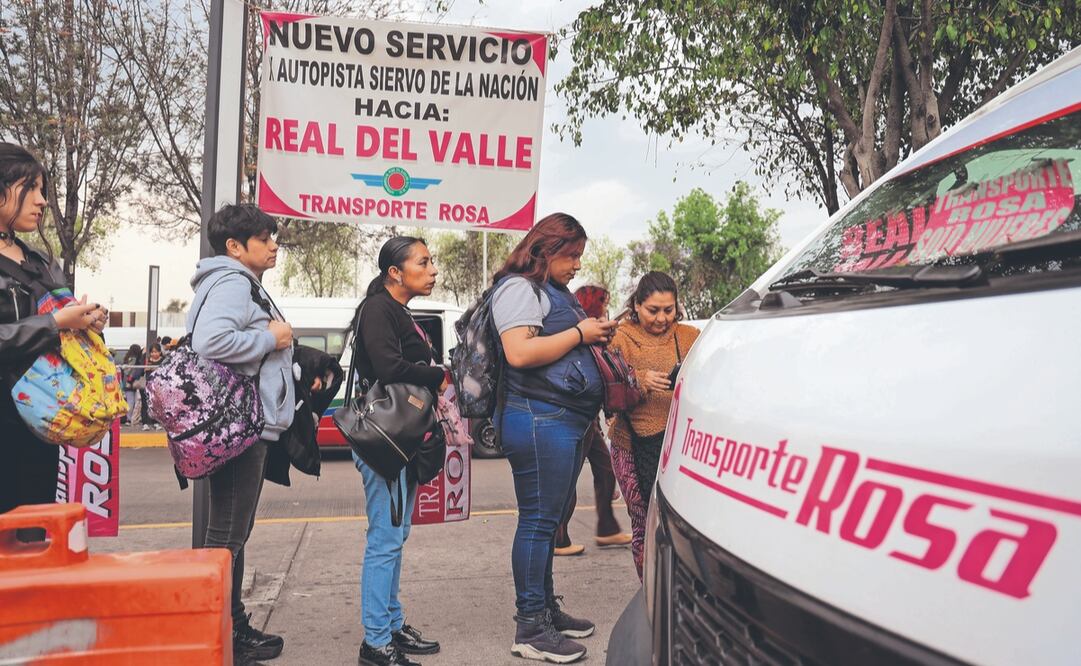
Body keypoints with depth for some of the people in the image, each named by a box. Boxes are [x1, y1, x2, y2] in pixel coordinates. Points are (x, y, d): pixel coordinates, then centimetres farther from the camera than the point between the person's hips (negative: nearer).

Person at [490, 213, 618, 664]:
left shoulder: (556, 291, 22)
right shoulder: (519, 287, -9)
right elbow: (519, 353, -22)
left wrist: (597, 335, 13)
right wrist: (580, 332, -15)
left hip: (567, 420, 10)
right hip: (540, 419, -10)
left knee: (549, 521, 15)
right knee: (539, 521, -6)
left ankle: (547, 608, 26)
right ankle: (530, 629, 1)